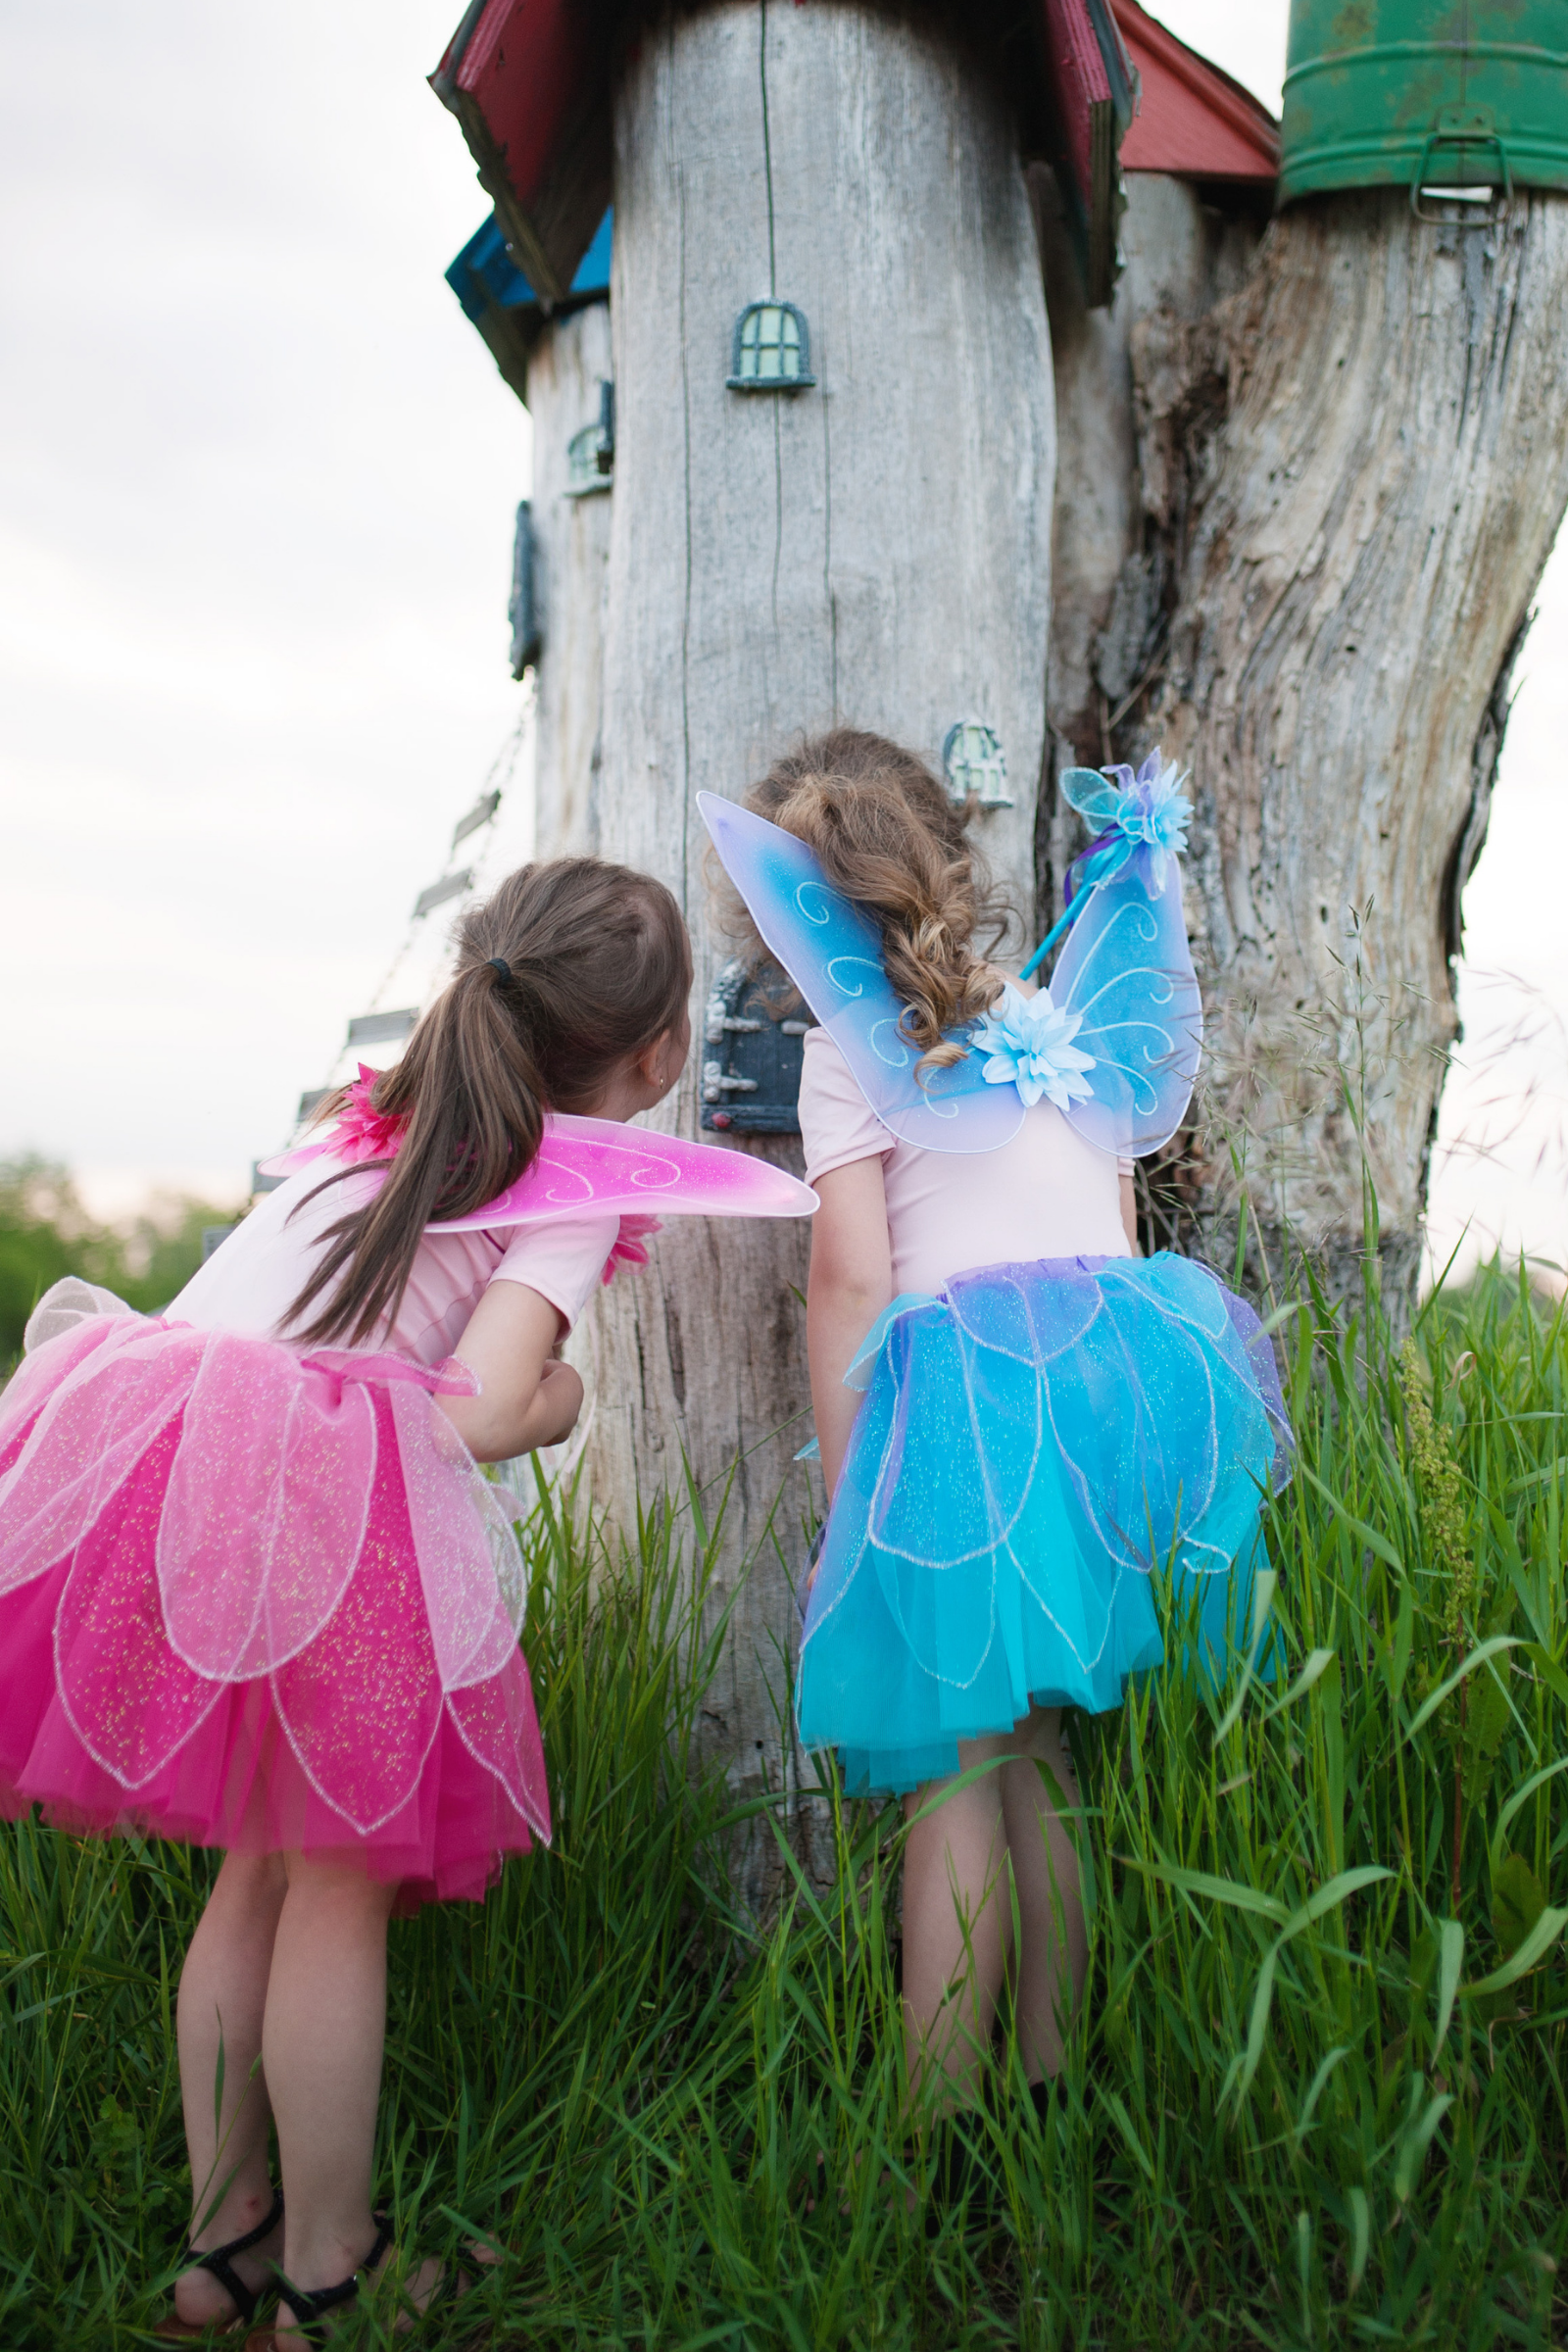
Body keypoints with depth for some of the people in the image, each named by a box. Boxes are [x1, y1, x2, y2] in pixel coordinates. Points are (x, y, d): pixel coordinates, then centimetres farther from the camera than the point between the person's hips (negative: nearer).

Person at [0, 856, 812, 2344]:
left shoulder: (385, 1118, 25)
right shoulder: (579, 1182, 4)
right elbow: (478, 1412, -8)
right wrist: (560, 1399, 13)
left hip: (143, 1437, 7)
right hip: (326, 1497, -7)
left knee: (261, 1860, 20)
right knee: (344, 1882, 9)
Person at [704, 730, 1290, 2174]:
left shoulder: (852, 1046, 1)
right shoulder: (1058, 1020, 19)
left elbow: (852, 1278, -5)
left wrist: (844, 1495, -1)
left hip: (970, 1392, -6)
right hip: (1124, 1374, 6)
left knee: (955, 1769, 0)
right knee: (1038, 1753, 14)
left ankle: (940, 2124, 3)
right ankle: (1054, 2085, 20)